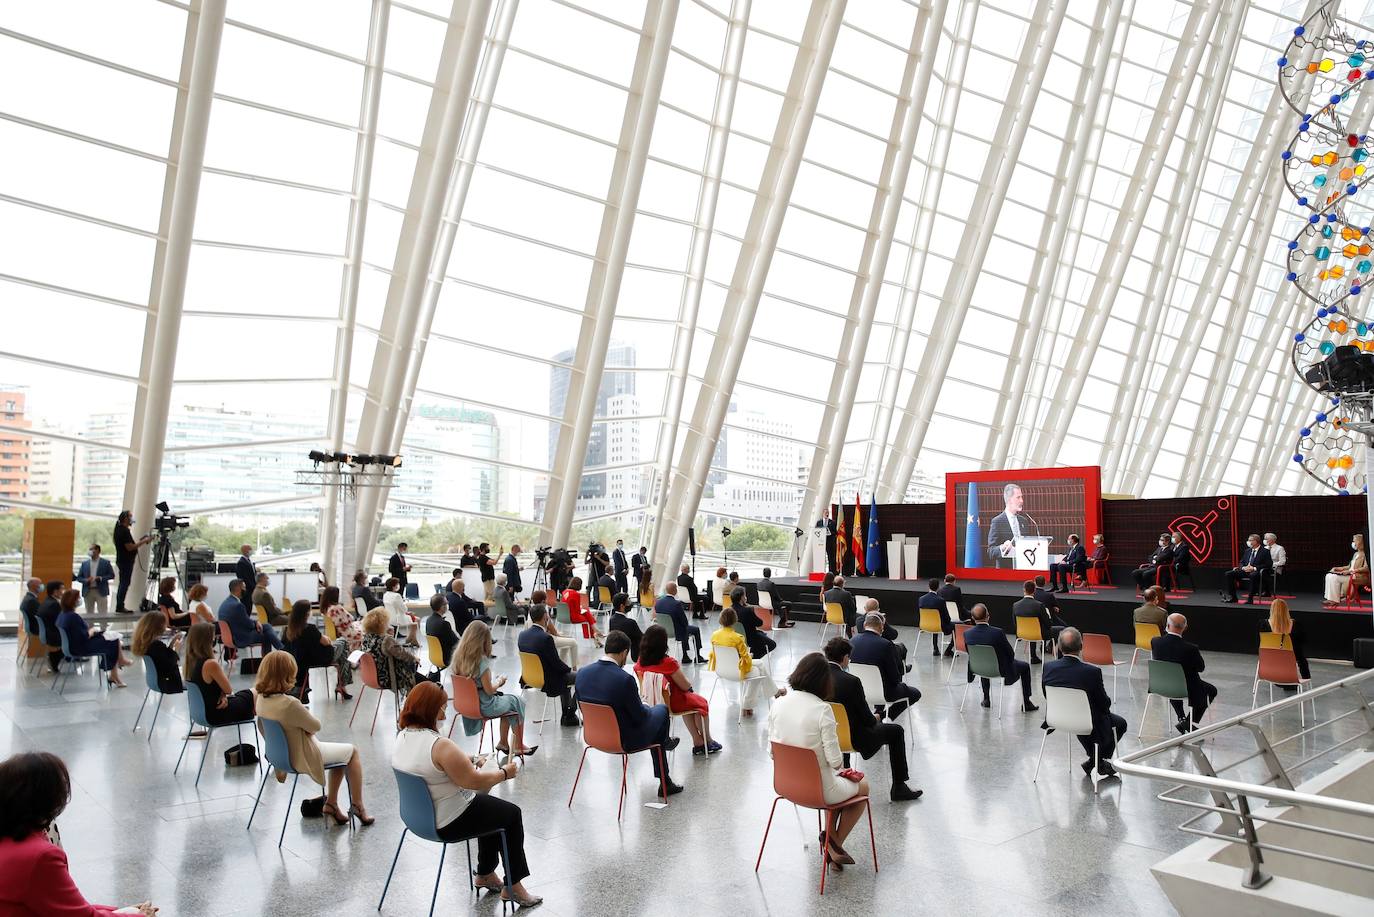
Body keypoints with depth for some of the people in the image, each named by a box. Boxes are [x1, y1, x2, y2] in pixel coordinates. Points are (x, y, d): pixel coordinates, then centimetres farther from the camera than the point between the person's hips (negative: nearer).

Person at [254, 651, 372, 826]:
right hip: (303, 758, -8)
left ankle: (331, 804, 29)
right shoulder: (290, 704, -35)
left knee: (341, 752, 26)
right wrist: (306, 713, -4)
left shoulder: (261, 698, -11)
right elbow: (315, 726, -20)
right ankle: (357, 806, 24)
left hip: (282, 753, 8)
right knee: (352, 752, 15)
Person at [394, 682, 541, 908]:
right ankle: (513, 887, 19)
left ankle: (485, 874, 36)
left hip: (420, 814, 9)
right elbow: (476, 781, -22)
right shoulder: (440, 745, -30)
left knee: (490, 805, 28)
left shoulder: (402, 736, -2)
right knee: (512, 814, 11)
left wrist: (468, 763, 14)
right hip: (449, 823, -9)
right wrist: (504, 772, -6)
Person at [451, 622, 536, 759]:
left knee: (507, 700, 27)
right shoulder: (482, 660, -26)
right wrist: (500, 681, -2)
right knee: (518, 701, 16)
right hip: (484, 707, -7)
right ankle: (518, 746, 26)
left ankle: (503, 743, 31)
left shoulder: (459, 656, -4)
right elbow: (489, 690, -21)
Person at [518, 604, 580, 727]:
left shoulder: (522, 635, -4)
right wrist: (569, 668, 2)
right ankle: (570, 715, 22)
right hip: (547, 681, -8)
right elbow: (556, 663, -20)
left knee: (565, 676, 28)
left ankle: (567, 716, 33)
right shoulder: (546, 638, -28)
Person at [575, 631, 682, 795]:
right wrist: (647, 709, 7)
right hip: (625, 741, -6)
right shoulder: (625, 679, -29)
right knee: (661, 709, 21)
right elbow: (640, 717, -19)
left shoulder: (582, 672, -10)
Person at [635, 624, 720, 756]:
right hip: (671, 704, -6)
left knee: (690, 700, 32)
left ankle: (698, 742, 36)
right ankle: (707, 741, 39)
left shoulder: (640, 663, -10)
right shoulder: (668, 663, -28)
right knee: (702, 703, 22)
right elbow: (686, 686, -19)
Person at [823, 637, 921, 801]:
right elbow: (867, 718, -15)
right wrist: (875, 719, 9)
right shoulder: (851, 681, -25)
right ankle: (898, 788, 20)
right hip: (854, 739, -6)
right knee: (896, 731, 15)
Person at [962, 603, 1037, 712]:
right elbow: (1011, 654, -15)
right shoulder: (997, 632, -30)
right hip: (1001, 670, -4)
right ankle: (1026, 703, 27)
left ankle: (986, 699, 43)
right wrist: (1009, 660, 7)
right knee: (1025, 666, 23)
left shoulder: (967, 634, -18)